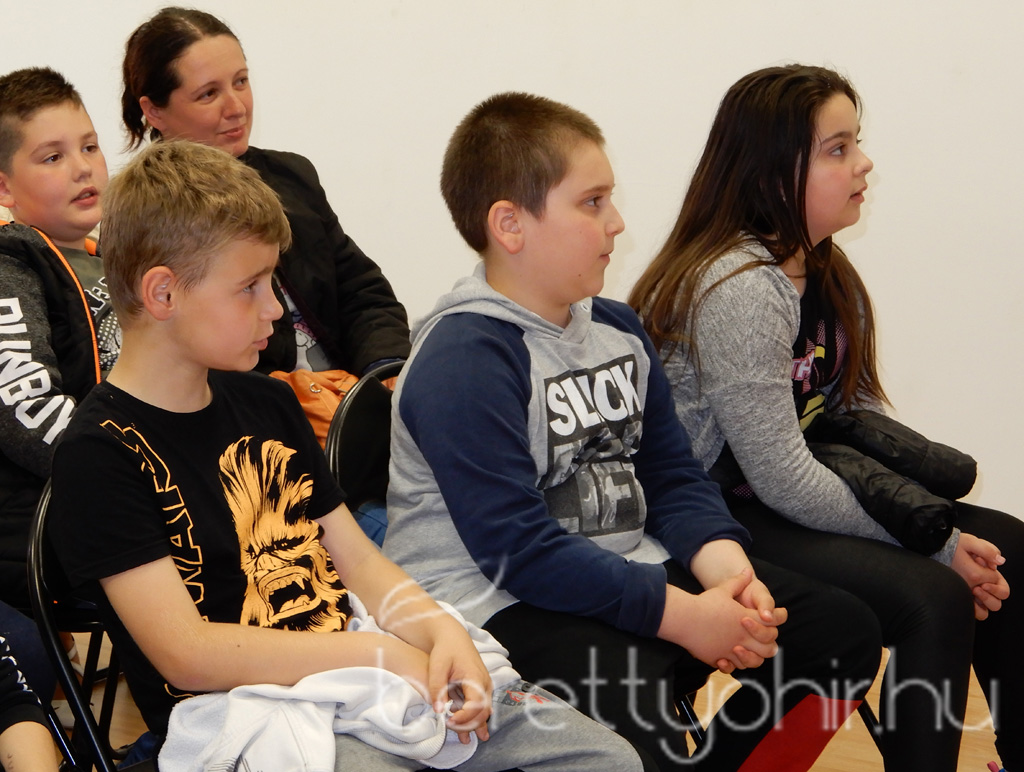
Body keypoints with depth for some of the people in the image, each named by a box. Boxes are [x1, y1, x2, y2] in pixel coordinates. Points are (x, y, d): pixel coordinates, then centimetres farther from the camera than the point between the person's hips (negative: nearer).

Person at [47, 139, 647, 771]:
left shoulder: (265, 403, 16)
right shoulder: (99, 452, -9)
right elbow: (186, 654, -16)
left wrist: (440, 630, -5)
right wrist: (377, 654, -14)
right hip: (247, 709, -7)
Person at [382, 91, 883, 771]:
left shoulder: (617, 330, 13)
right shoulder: (464, 359, -17)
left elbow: (673, 474, 14)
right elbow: (519, 549, -22)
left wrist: (726, 568, -8)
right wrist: (683, 614, -23)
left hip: (632, 575, 9)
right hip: (499, 605, -9)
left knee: (844, 632, 4)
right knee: (630, 691, -39)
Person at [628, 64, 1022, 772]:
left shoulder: (827, 274, 7)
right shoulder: (740, 290, -23)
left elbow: (861, 417, 9)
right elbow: (783, 480, -24)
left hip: (790, 495, 10)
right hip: (721, 520, -10)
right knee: (934, 597, -24)